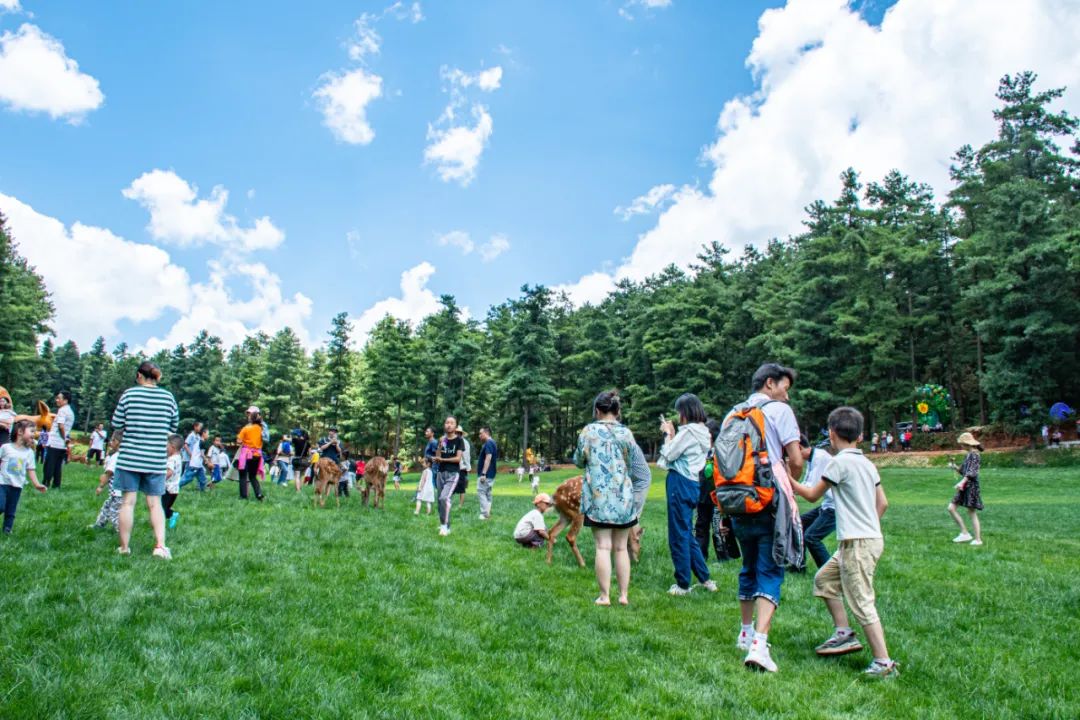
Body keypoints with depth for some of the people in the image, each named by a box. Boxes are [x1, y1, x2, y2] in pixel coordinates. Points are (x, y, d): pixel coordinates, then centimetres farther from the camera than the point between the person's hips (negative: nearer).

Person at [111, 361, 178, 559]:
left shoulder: (129, 394, -4)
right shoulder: (168, 397, 0)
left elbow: (117, 425, -1)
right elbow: (173, 427, 8)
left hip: (130, 457, -1)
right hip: (156, 460, 1)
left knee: (128, 501, 7)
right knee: (155, 503, 8)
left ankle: (124, 547, 14)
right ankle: (160, 545, -3)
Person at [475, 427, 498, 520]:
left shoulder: (488, 443, -15)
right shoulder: (492, 443, 17)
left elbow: (488, 458, -24)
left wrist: (483, 473, -27)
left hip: (486, 474, -10)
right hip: (491, 474, 10)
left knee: (481, 493, -8)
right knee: (487, 494, 11)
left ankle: (485, 514, -11)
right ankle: (487, 514, 13)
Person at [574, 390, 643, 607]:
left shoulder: (588, 431, -4)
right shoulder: (626, 433, 0)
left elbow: (578, 461, 6)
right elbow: (632, 463, 8)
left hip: (598, 496, -2)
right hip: (623, 496, 2)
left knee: (603, 546, 1)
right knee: (621, 547, 9)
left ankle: (604, 596, 1)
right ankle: (624, 595, 13)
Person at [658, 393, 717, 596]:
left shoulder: (689, 431, -16)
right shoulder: (703, 432, 12)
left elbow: (669, 454, -10)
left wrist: (668, 434, 3)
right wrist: (672, 432, 14)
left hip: (680, 482, -9)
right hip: (693, 483, 9)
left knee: (679, 535, 0)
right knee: (687, 533, 18)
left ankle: (683, 584, 9)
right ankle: (705, 578, 22)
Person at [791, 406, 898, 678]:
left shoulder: (840, 462, -13)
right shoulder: (867, 463, 11)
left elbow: (812, 495, -5)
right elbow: (882, 502, 14)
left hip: (858, 543, -9)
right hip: (870, 536, 9)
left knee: (861, 602, -6)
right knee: (824, 579, 18)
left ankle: (884, 664, -3)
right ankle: (844, 634, 21)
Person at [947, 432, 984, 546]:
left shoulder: (974, 454, -11)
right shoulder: (969, 454, 16)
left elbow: (972, 472, -22)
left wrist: (962, 482, -31)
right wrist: (955, 467, 5)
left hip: (971, 486, -9)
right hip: (965, 486, 9)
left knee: (972, 513, -3)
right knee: (951, 508, 4)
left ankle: (978, 539, 5)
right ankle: (964, 533, 8)